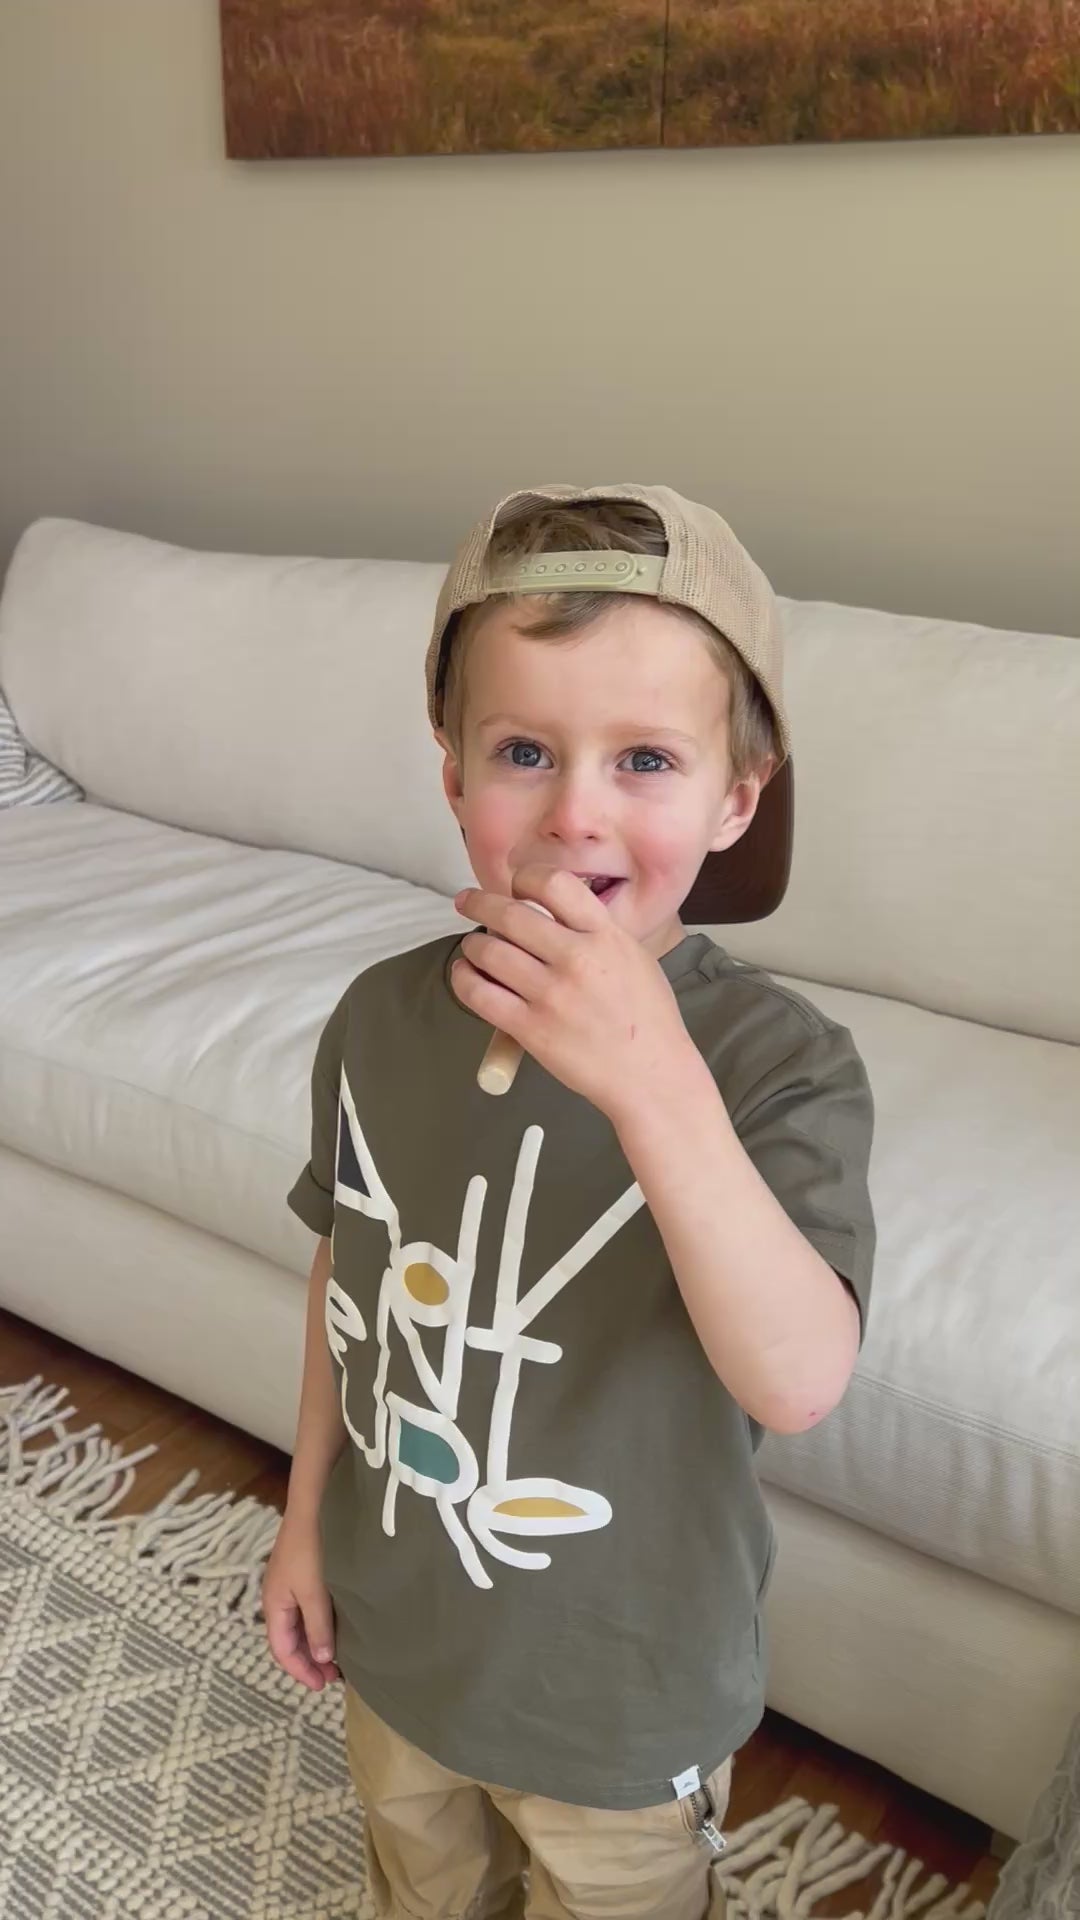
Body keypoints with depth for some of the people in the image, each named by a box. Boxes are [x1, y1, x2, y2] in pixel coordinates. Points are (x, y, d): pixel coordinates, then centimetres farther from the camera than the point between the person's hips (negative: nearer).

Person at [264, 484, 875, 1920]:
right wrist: (307, 1516, 7)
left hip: (624, 1696, -3)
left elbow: (801, 1383, -39)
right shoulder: (383, 1018, -15)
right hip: (397, 1637, 4)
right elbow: (347, 1276, -1)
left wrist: (651, 1081, -49)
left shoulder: (781, 1062, -28)